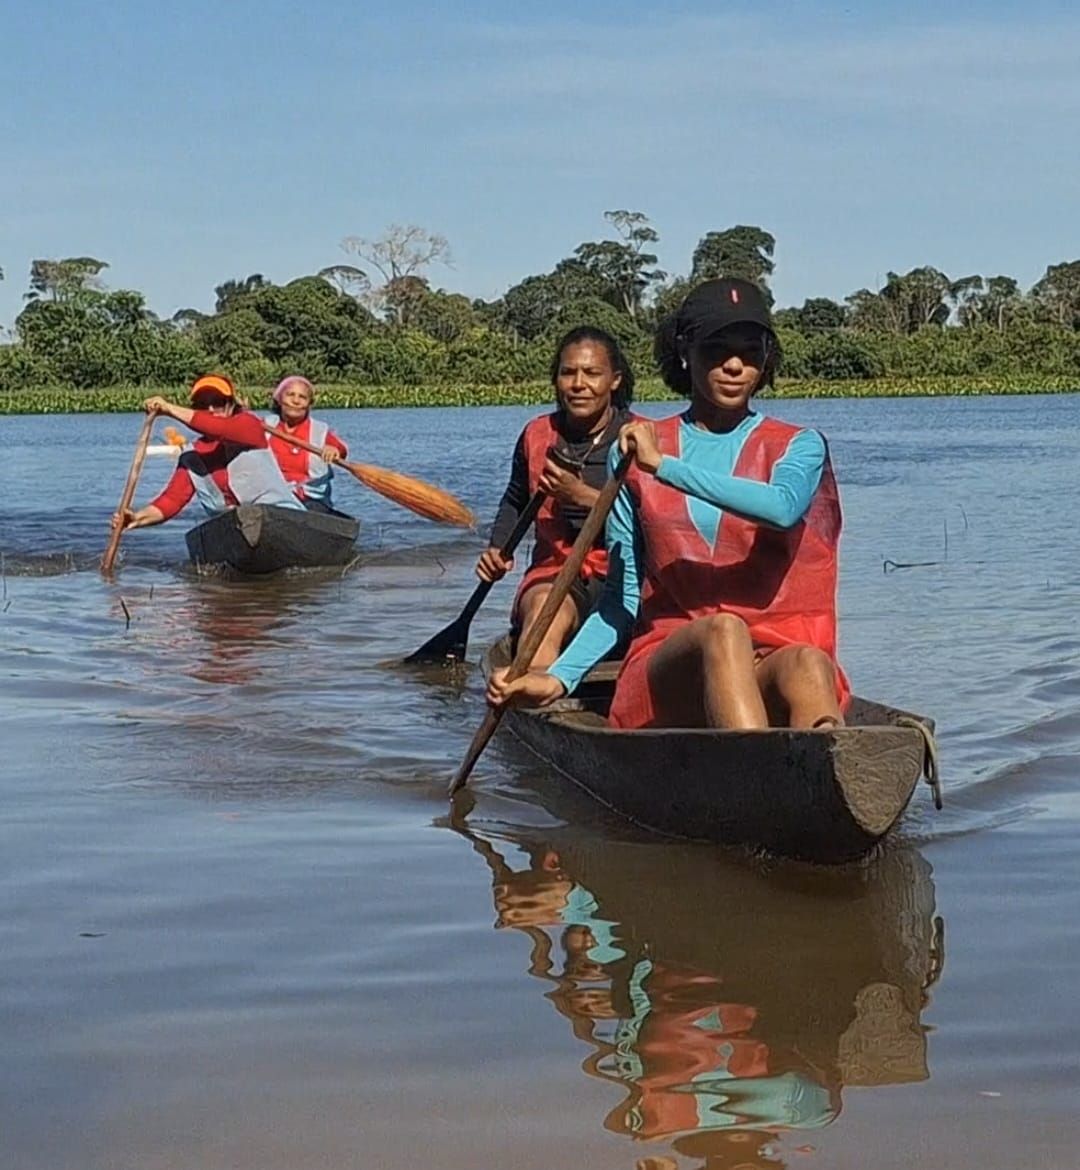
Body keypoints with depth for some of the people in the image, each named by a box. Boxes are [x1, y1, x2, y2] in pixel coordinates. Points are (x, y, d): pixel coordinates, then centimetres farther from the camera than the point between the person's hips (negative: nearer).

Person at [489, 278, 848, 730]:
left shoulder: (798, 447, 11)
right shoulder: (635, 454, 14)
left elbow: (783, 506, -15)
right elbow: (624, 599, 13)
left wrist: (665, 466, -12)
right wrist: (557, 678, 0)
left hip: (775, 669, 0)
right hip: (668, 666, 0)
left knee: (808, 664, -36)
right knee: (722, 630, -36)